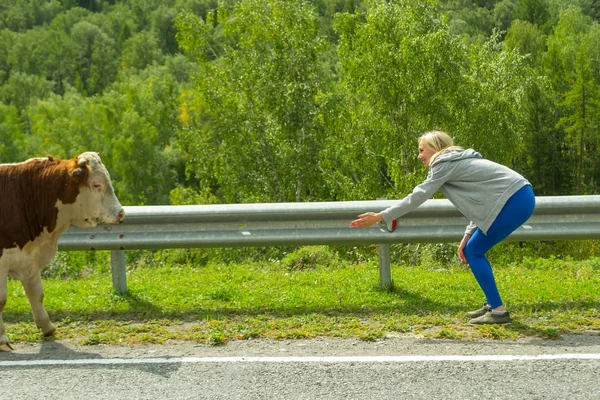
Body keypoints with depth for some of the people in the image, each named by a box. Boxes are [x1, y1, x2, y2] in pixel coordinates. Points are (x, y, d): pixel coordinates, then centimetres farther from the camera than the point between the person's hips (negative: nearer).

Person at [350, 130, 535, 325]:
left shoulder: (444, 164, -3)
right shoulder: (460, 162, 24)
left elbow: (417, 197, -8)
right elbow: (478, 201, 20)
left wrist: (379, 217, -7)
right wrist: (467, 236, 11)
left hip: (514, 202, -9)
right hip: (520, 198, 9)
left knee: (473, 252, 0)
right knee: (472, 251, 15)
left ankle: (499, 311, -1)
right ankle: (492, 305, 21)